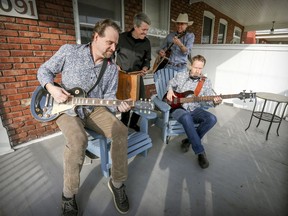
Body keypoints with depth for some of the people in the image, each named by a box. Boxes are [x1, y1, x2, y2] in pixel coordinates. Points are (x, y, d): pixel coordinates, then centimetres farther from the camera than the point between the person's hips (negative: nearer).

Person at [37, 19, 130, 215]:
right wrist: (51, 88, -15)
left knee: (121, 131, -23)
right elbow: (44, 70, 5)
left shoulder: (112, 68, 0)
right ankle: (69, 194, -7)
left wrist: (118, 105, -23)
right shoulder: (69, 51, -6)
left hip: (95, 109, 3)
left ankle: (117, 183, -2)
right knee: (78, 140, -34)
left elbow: (108, 96, 0)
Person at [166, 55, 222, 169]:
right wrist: (170, 90, -2)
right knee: (186, 117, -39)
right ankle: (200, 152, -28)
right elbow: (170, 84, 20)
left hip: (194, 109, 3)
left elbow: (208, 99, 0)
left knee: (212, 119, -26)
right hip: (178, 108, -2)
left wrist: (214, 101, -23)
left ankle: (189, 140, -8)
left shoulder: (206, 82, 4)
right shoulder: (180, 76, 3)